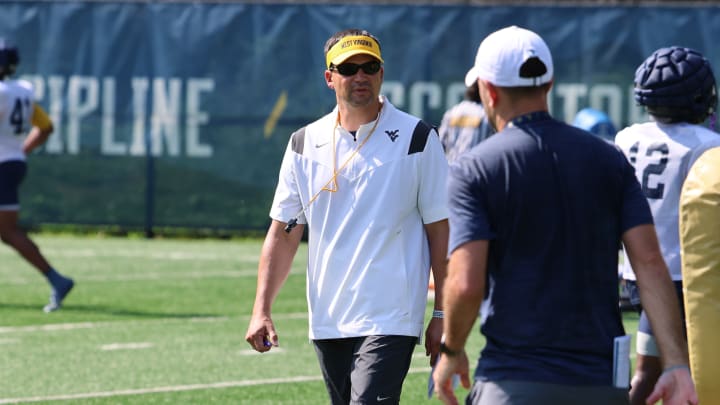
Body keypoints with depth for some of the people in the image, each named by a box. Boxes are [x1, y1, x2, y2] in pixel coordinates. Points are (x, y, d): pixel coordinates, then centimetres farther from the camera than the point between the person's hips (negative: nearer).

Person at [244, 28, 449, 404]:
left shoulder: (416, 138, -2)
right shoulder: (305, 143, 8)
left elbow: (440, 231, -1)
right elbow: (283, 233, 10)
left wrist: (441, 315, -5)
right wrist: (261, 309, 1)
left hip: (390, 320, -5)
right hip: (327, 323, 5)